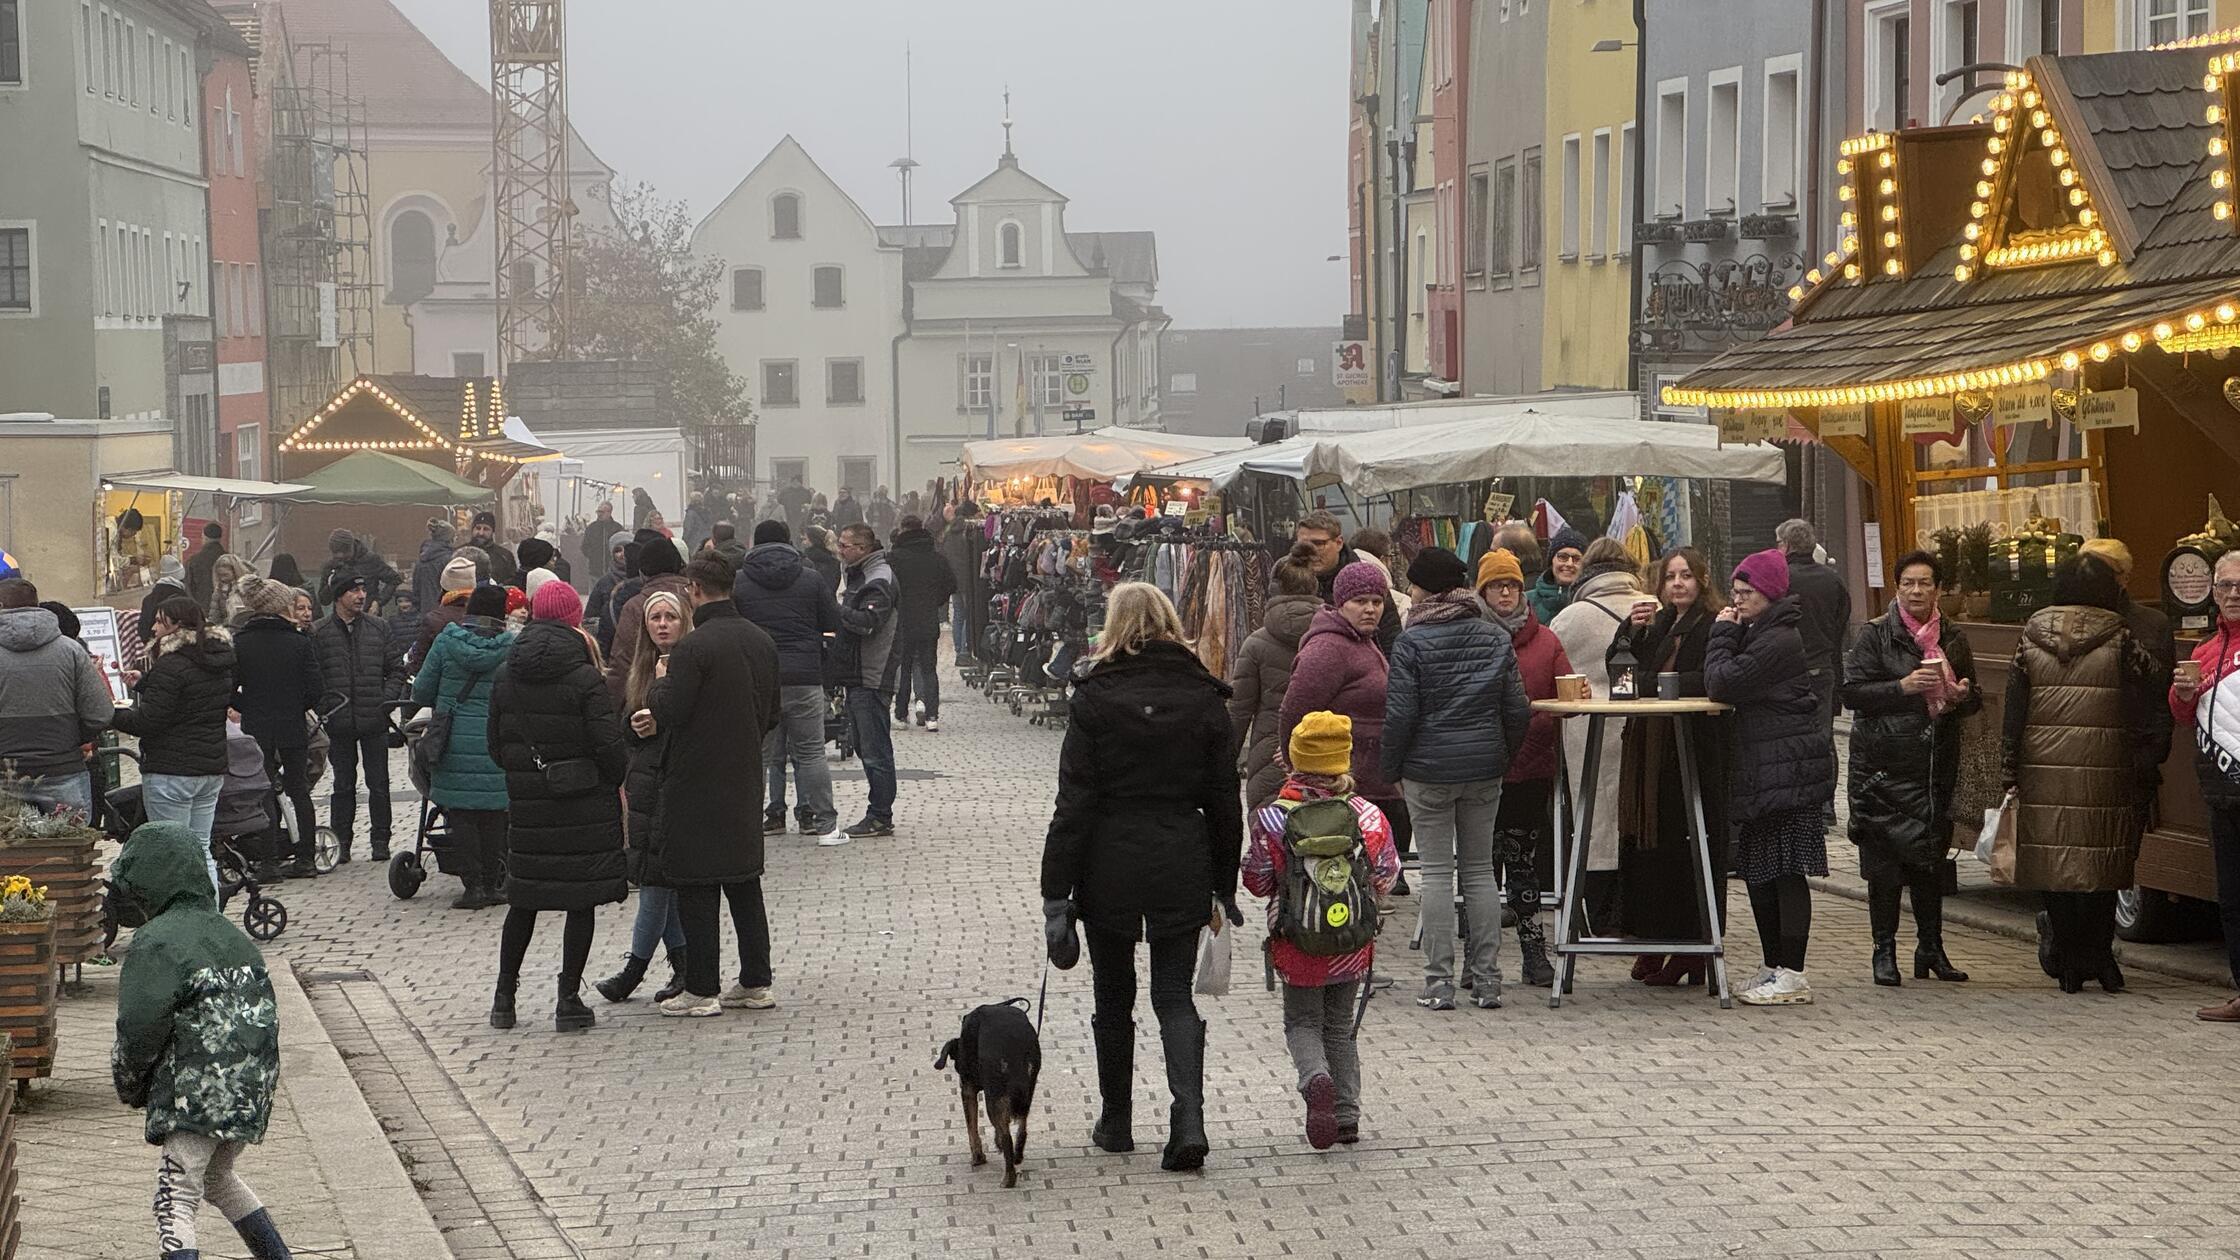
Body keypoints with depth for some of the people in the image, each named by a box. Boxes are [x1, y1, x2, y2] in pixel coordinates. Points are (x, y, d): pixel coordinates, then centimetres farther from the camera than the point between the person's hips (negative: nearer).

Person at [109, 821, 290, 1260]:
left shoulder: (155, 942, -10)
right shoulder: (230, 934, 15)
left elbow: (141, 1027, -13)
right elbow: (266, 1013, 17)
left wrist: (129, 1084, 4)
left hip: (198, 1094, -8)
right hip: (253, 1091, 8)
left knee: (176, 1200, -8)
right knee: (218, 1178, 29)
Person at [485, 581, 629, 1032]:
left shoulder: (507, 677, 3)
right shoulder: (586, 679, -12)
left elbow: (495, 746, 7)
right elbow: (609, 745, -14)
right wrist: (618, 781, 4)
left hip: (527, 804, 5)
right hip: (585, 802, -4)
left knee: (523, 898, 15)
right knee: (581, 901, 2)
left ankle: (504, 997, 18)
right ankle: (569, 1001, 2)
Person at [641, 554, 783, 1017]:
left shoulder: (693, 648, -18)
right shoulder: (761, 641, 6)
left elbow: (666, 713, -19)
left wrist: (662, 679, 0)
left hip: (697, 783, -7)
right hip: (745, 780, 7)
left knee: (696, 890, -1)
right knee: (744, 881, 15)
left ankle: (701, 991, 1)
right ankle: (756, 982, 18)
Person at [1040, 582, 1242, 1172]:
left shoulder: (1095, 698, -8)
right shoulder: (1204, 698, 0)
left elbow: (1074, 802, -10)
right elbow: (1224, 800, 4)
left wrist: (1056, 892, -7)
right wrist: (1224, 885, 13)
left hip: (1110, 867, -2)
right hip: (1182, 867, 2)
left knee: (1114, 996, 14)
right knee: (1175, 995, 6)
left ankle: (1116, 1123, 24)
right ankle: (1189, 1120, -12)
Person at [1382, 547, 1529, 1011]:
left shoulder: (1412, 642, -10)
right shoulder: (1496, 639, 4)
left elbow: (1400, 713, -12)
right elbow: (1517, 710, 4)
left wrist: (1391, 769, -1)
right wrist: (1502, 757, 16)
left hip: (1429, 770, -4)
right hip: (1484, 768, 4)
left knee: (1436, 872, 1)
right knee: (1480, 870, 10)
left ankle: (1439, 982, 0)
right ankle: (1487, 980, 9)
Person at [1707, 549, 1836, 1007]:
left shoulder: (1778, 641, -14)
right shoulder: (1759, 635, 18)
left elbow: (1722, 684, -18)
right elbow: (1718, 685, 16)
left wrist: (1722, 635, -7)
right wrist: (1727, 635, 8)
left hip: (1788, 773, -11)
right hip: (1762, 772, 11)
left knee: (1786, 871, -8)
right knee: (1758, 872, 12)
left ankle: (1791, 976, -7)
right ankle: (1775, 969, 19)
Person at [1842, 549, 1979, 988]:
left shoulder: (1953, 638, 13)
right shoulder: (1875, 635, 0)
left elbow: (1974, 700, 21)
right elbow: (1851, 691, -7)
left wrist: (1962, 695, -3)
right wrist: (1903, 687, -18)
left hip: (1937, 764, 4)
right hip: (1884, 765, -4)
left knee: (1932, 856, 6)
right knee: (1885, 857, -5)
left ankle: (1931, 948, 15)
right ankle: (1885, 951, 1)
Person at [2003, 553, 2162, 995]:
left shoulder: (2031, 638, 4)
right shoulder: (2119, 640, -2)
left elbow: (2014, 711, 5)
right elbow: (2150, 704, -4)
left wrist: (2011, 774, 9)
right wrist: (2143, 768, 2)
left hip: (2044, 769, 2)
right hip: (2104, 773, -2)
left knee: (2053, 864, 6)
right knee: (2101, 865, 7)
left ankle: (2069, 964, 8)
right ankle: (2099, 957, 5)